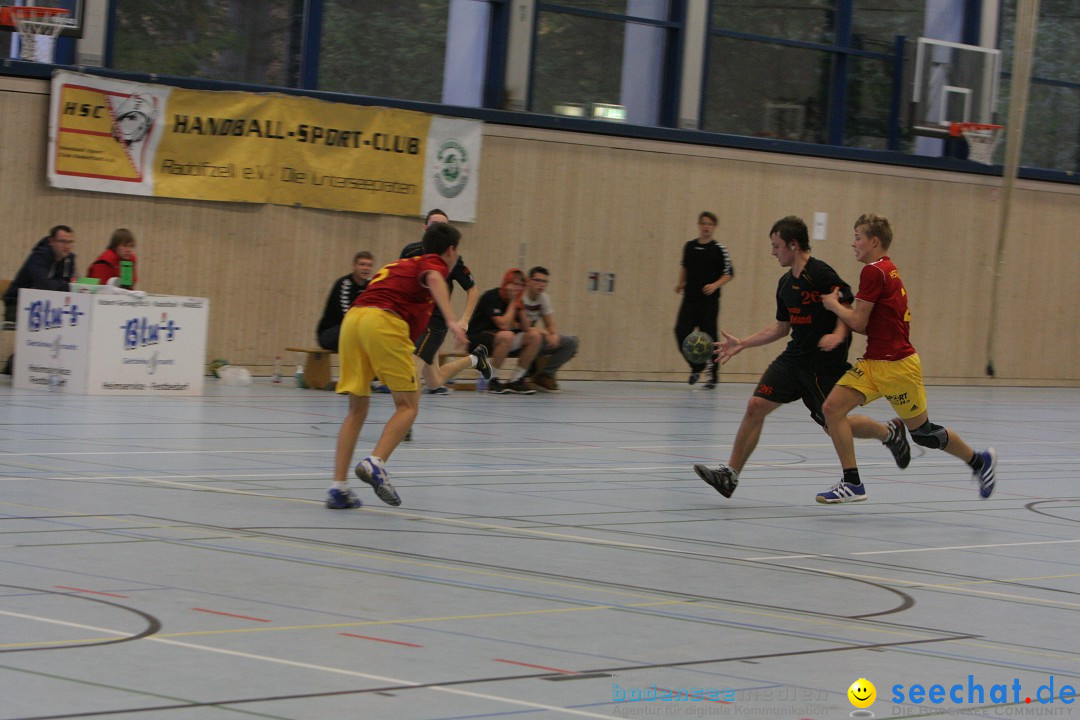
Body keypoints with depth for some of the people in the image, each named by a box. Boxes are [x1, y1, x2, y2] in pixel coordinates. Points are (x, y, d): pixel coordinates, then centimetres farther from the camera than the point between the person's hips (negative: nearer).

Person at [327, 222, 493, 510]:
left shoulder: (401, 264, 35)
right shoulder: (435, 263, 13)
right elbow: (434, 280, -12)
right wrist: (452, 321, -27)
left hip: (351, 317, 7)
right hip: (384, 321, -7)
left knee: (357, 409, 12)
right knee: (408, 405, 2)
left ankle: (338, 488, 3)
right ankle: (376, 463, -20)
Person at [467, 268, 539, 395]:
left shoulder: (515, 299, 6)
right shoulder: (492, 297, -16)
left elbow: (525, 328, -1)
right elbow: (503, 325, -27)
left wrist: (520, 307, -12)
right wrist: (513, 303, -16)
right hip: (477, 337, -8)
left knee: (535, 336, -5)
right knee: (506, 336, -38)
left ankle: (516, 380, -3)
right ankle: (492, 380, -23)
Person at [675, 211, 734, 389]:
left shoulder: (719, 249, -4)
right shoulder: (689, 246, 7)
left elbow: (729, 273, -2)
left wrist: (715, 285, -16)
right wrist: (681, 283, 12)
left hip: (709, 300, -4)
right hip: (690, 298, 4)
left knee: (708, 336, -3)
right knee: (681, 331, -7)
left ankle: (712, 376, 8)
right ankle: (696, 367, 15)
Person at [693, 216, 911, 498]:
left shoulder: (821, 273, -15)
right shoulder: (785, 283, 11)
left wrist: (838, 335, -33)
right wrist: (742, 344, 21)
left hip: (825, 363, -7)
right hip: (795, 357, 7)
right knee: (756, 405, -6)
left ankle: (890, 432, 28)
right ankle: (730, 474, -4)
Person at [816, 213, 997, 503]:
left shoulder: (873, 272, -16)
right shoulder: (888, 270, 13)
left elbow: (858, 322, -17)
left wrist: (833, 304, -1)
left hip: (897, 365, -9)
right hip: (873, 362, 9)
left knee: (922, 433, 5)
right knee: (833, 407, -6)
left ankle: (980, 461, 26)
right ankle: (852, 484, -3)